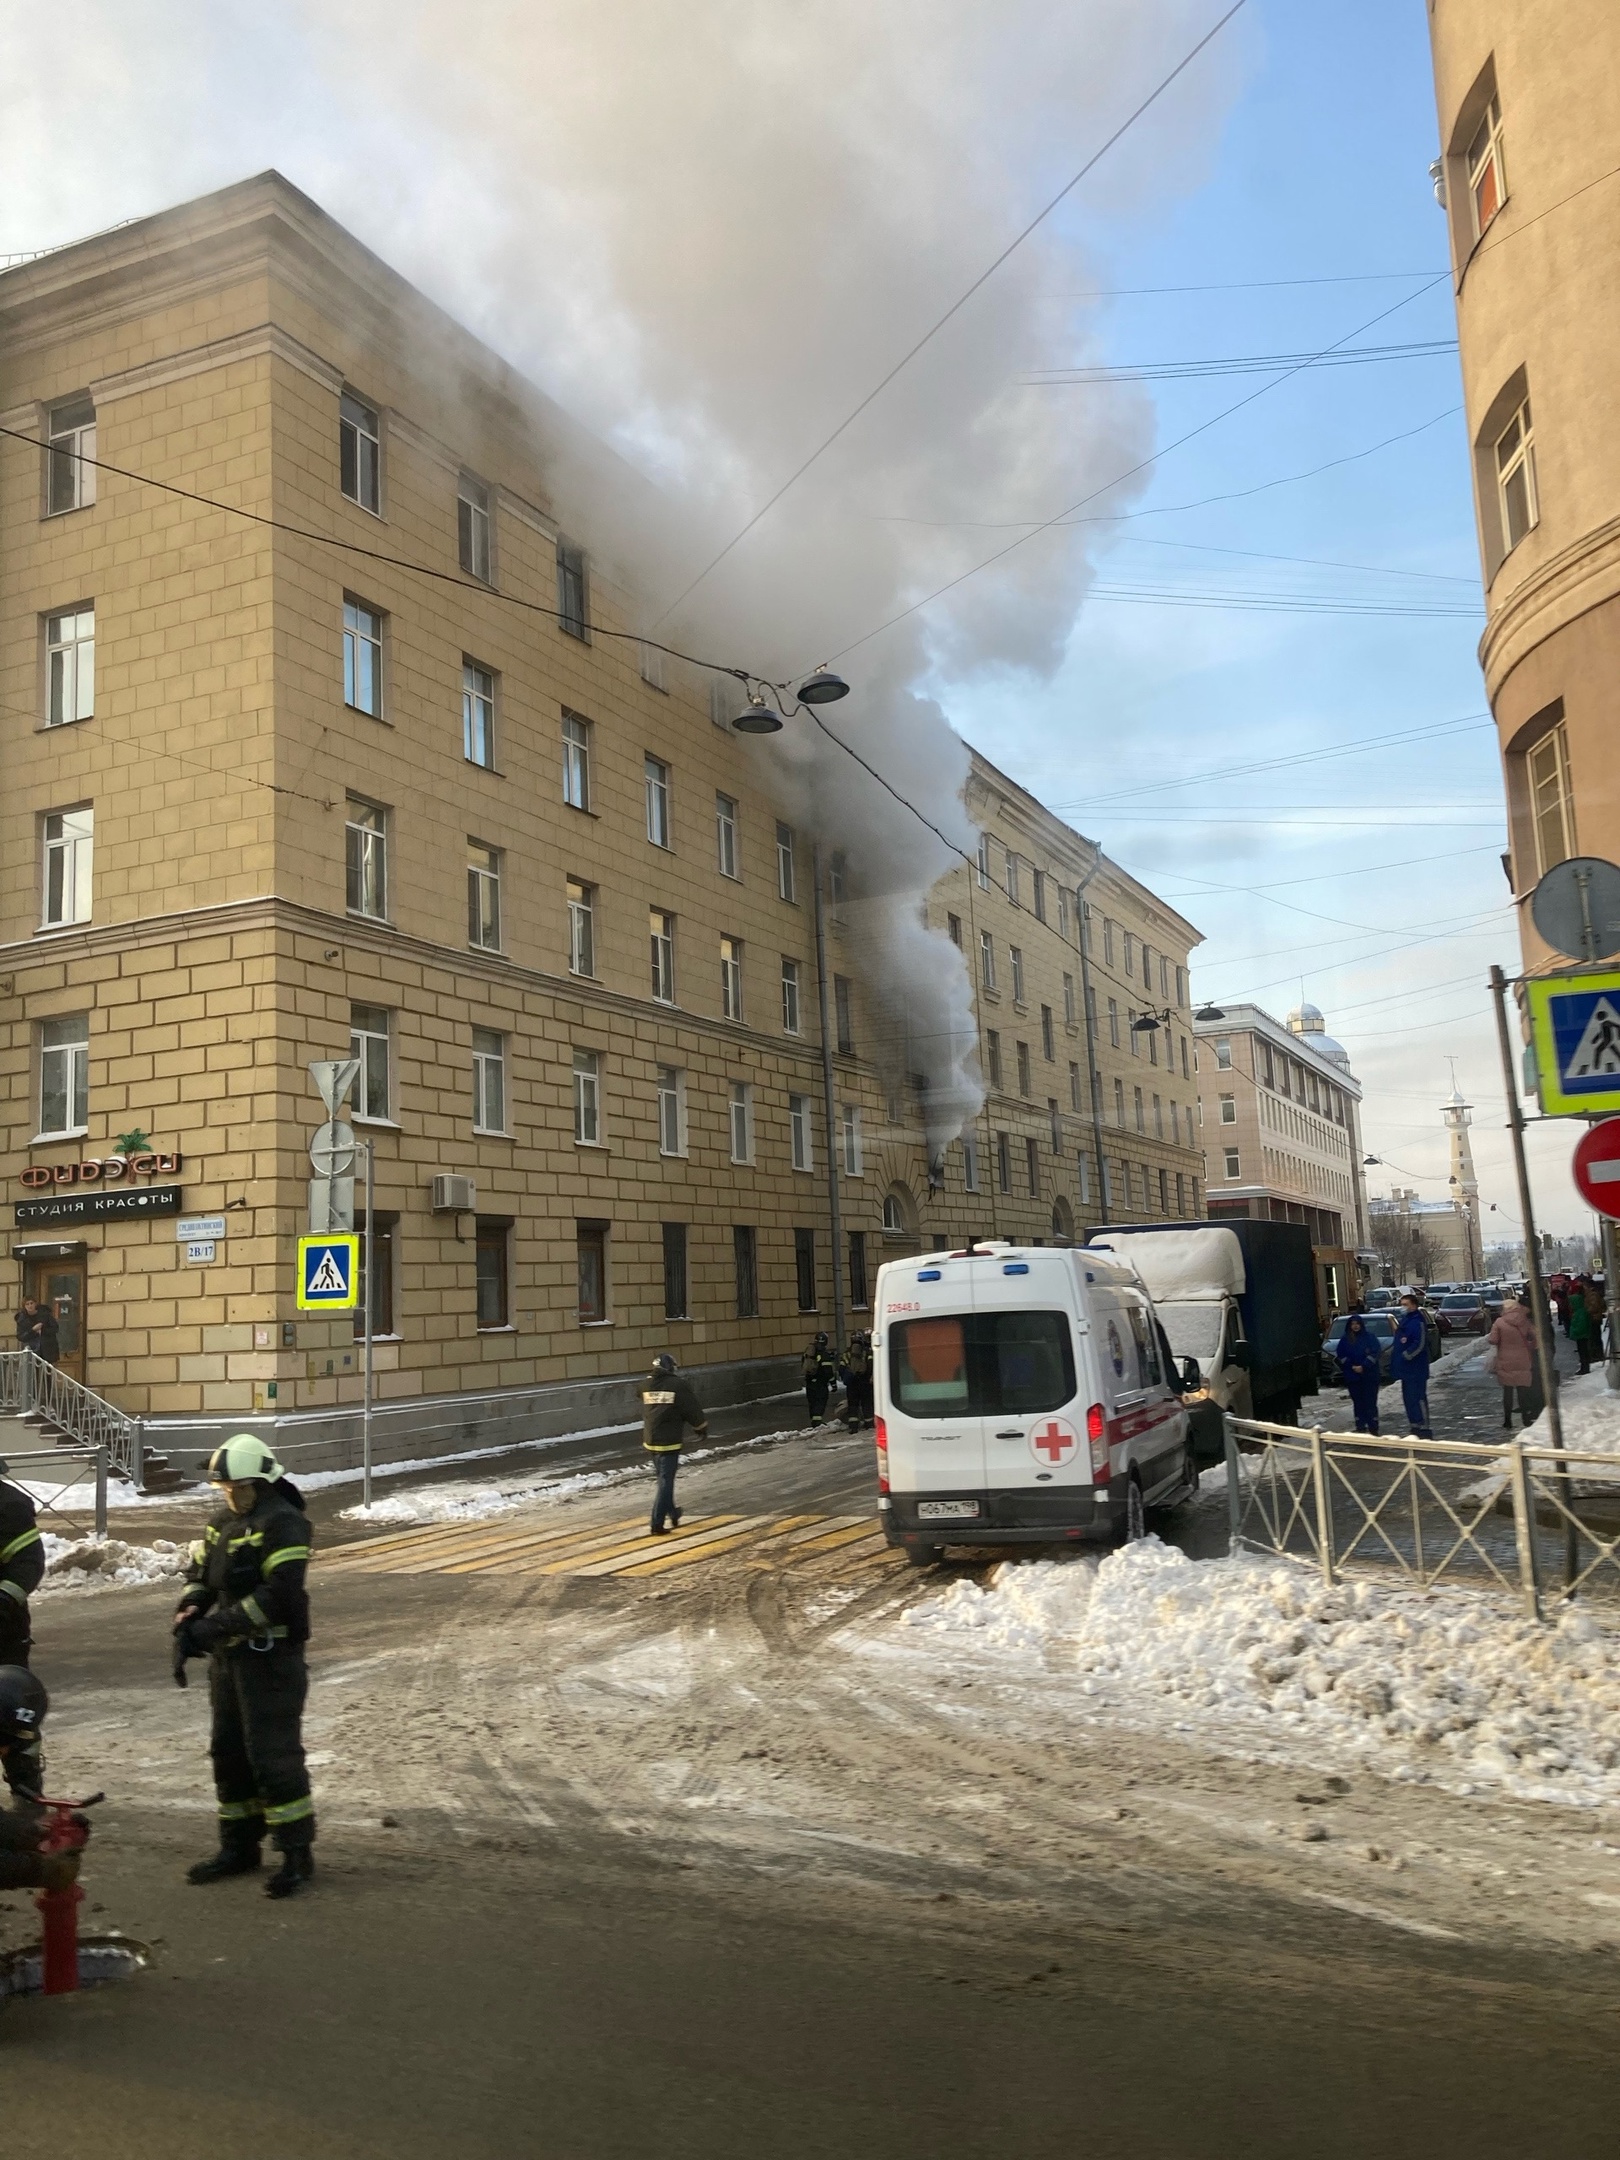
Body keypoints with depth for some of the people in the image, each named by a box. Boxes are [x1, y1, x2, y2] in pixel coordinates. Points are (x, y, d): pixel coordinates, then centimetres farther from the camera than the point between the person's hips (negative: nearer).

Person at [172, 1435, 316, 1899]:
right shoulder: (223, 1523, 12)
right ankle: (239, 1847, 30)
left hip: (271, 1657, -9)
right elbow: (199, 1575, 13)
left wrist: (215, 1627, -23)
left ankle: (297, 1853, 4)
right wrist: (187, 1624, -7)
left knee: (273, 1755, -7)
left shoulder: (282, 1522, -16)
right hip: (227, 1656, 9)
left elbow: (278, 1594, -25)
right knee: (228, 1752, 16)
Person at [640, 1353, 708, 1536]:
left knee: (664, 1478, 21)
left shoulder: (647, 1386, 7)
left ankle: (672, 1515, 34)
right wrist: (702, 1429, 12)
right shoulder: (679, 1385, -10)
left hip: (650, 1440, 6)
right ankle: (657, 1524, -2)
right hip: (669, 1442, -6)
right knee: (665, 1482, -1)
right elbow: (693, 1410, -4)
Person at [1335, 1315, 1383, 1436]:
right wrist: (1351, 1367, -9)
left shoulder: (1369, 1336, -1)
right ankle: (1360, 1427, 12)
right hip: (1352, 1376, 3)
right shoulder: (1345, 1339, 6)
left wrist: (1364, 1366, -15)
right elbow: (1340, 1356, 5)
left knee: (1370, 1402, -4)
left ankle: (1373, 1428, 0)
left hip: (1370, 1375, -2)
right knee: (1358, 1402, 6)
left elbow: (1376, 1352, -8)